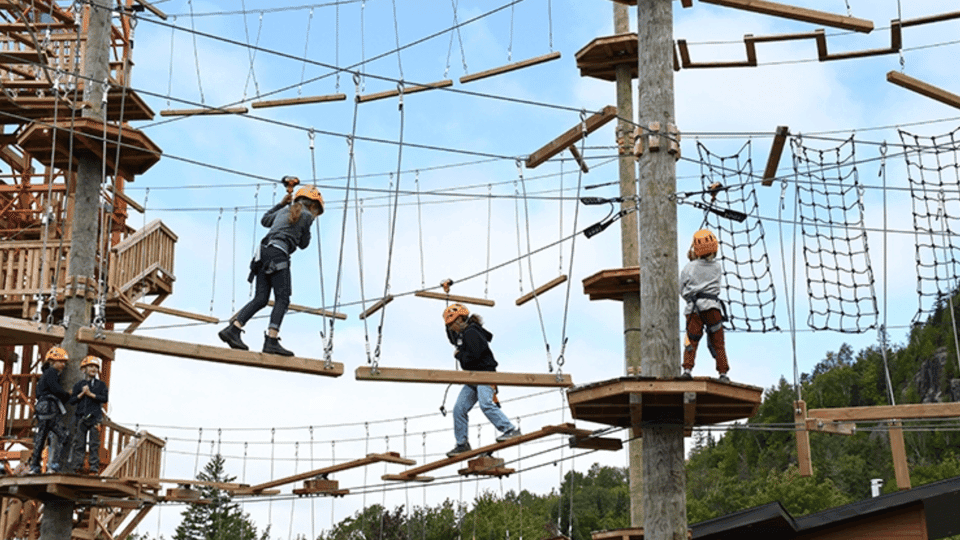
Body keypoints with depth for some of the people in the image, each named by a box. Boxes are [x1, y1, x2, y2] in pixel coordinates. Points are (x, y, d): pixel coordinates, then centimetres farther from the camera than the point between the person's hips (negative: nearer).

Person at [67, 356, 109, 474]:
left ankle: (94, 469, -4)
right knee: (79, 444, 0)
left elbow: (104, 398, -4)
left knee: (94, 444, -4)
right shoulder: (79, 385, 13)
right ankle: (75, 467, 0)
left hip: (95, 417, -1)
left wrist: (91, 394, -8)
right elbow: (72, 400, 7)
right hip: (81, 417, 1)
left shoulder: (101, 385, 10)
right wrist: (82, 394, -7)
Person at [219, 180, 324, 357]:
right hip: (278, 252, -8)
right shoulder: (306, 216, 8)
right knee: (282, 299, -12)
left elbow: (265, 220, 47)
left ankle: (232, 329, -11)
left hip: (264, 251, 8)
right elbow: (303, 244, 18)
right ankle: (272, 340, -25)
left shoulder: (284, 211, 27)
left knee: (260, 299, 2)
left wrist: (281, 203, 53)